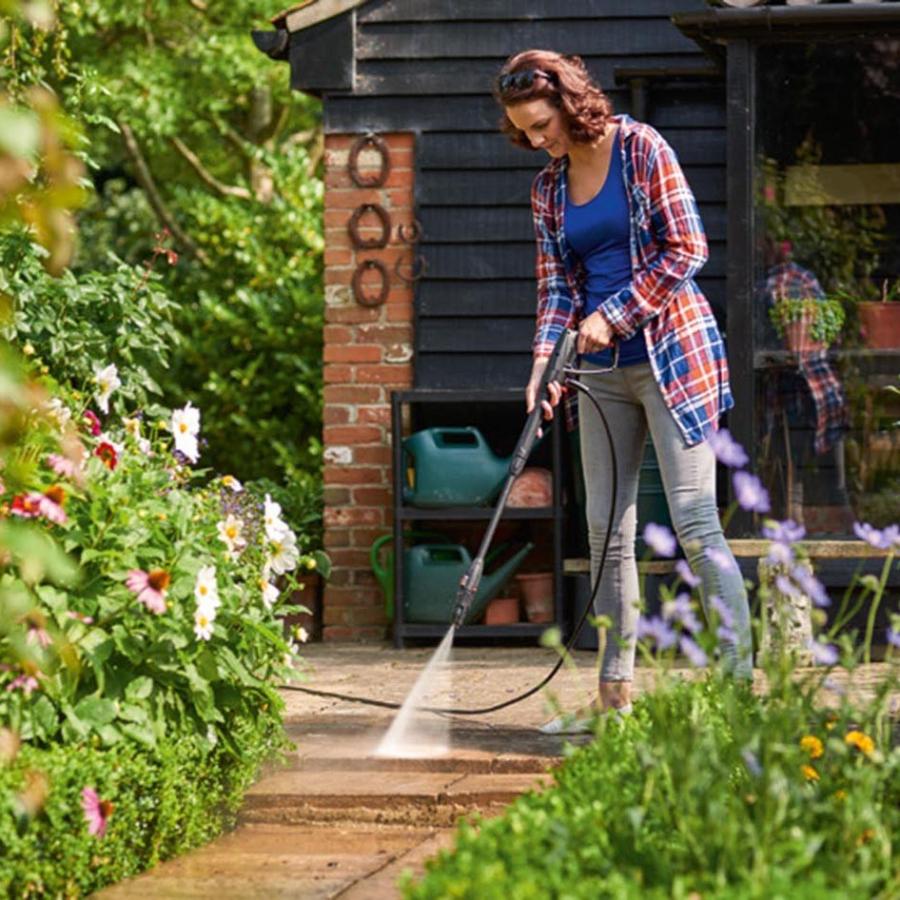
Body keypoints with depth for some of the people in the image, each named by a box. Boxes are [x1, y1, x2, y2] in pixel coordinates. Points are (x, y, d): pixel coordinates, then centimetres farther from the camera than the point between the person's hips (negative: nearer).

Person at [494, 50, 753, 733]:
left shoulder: (641, 150, -6)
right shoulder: (549, 188, 11)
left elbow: (685, 250, -9)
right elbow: (556, 283, 10)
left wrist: (613, 317, -14)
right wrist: (546, 356, -8)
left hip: (671, 350, -6)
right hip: (603, 371, 6)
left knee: (696, 525, -12)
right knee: (607, 531, 5)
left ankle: (741, 683, -12)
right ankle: (615, 695, 10)